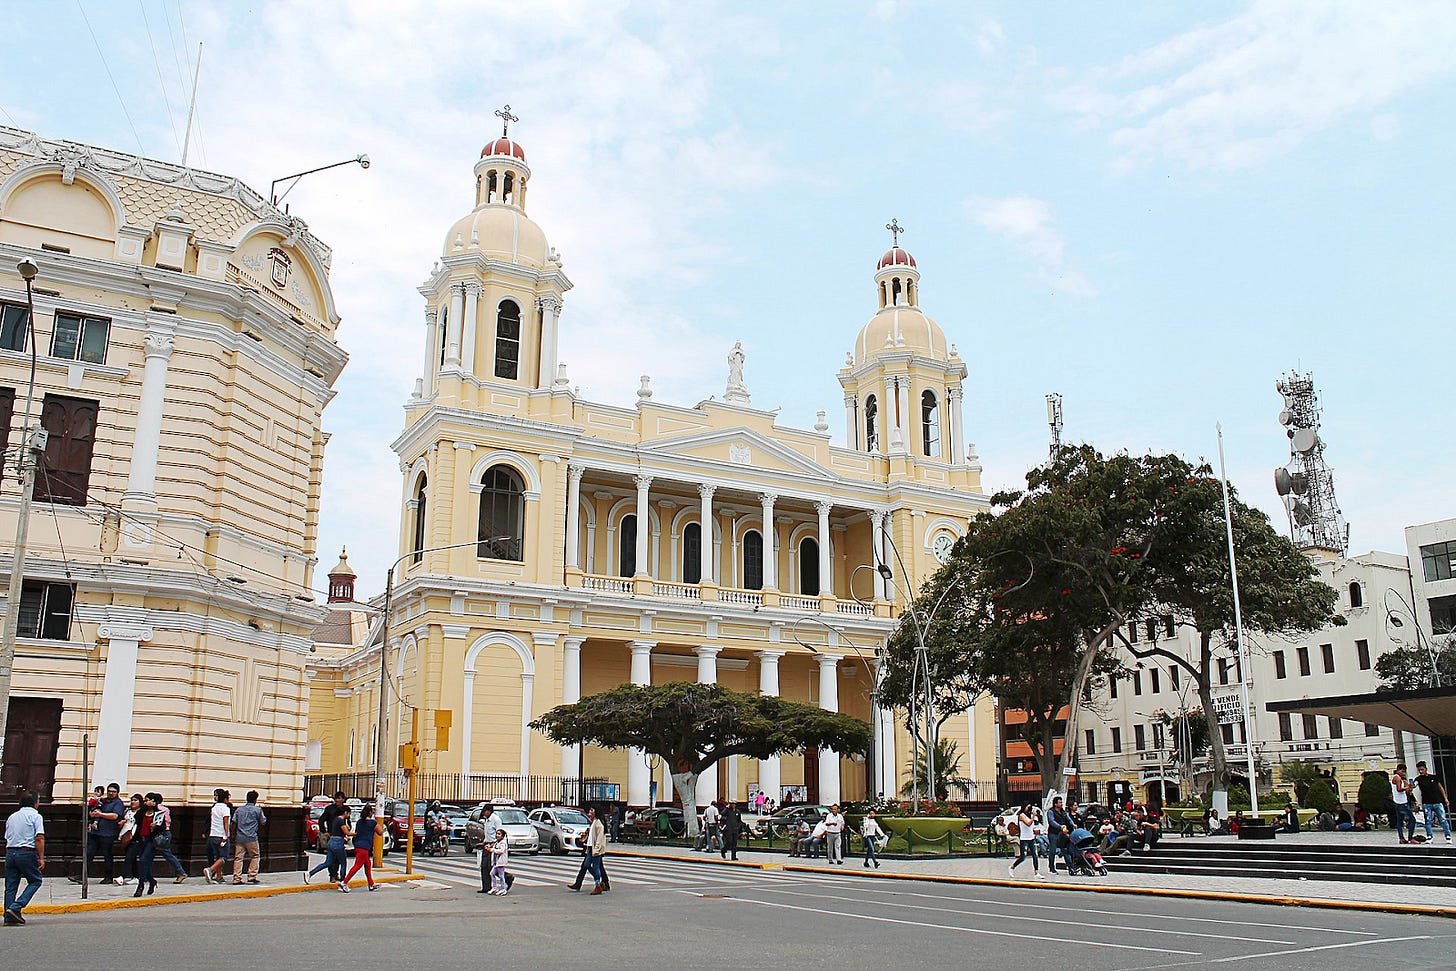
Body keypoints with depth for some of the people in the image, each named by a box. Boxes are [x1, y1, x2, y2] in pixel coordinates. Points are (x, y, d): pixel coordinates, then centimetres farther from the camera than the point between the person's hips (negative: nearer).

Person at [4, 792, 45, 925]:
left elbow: (7, 839, 19)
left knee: (11, 885, 9)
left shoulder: (12, 817, 18)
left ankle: (9, 916, 6)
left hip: (10, 851, 6)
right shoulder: (35, 816, -1)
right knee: (35, 881, 5)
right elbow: (39, 838, -10)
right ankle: (16, 907, -9)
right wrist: (41, 858, -11)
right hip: (27, 853, -6)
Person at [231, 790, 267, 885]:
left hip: (239, 838, 4)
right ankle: (252, 876, 4)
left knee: (238, 857, 5)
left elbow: (234, 823, 7)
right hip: (251, 838, -4)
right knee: (255, 856, 10)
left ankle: (236, 878, 3)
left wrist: (233, 835, 14)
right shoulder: (258, 810, -2)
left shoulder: (239, 809, 9)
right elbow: (263, 822, 7)